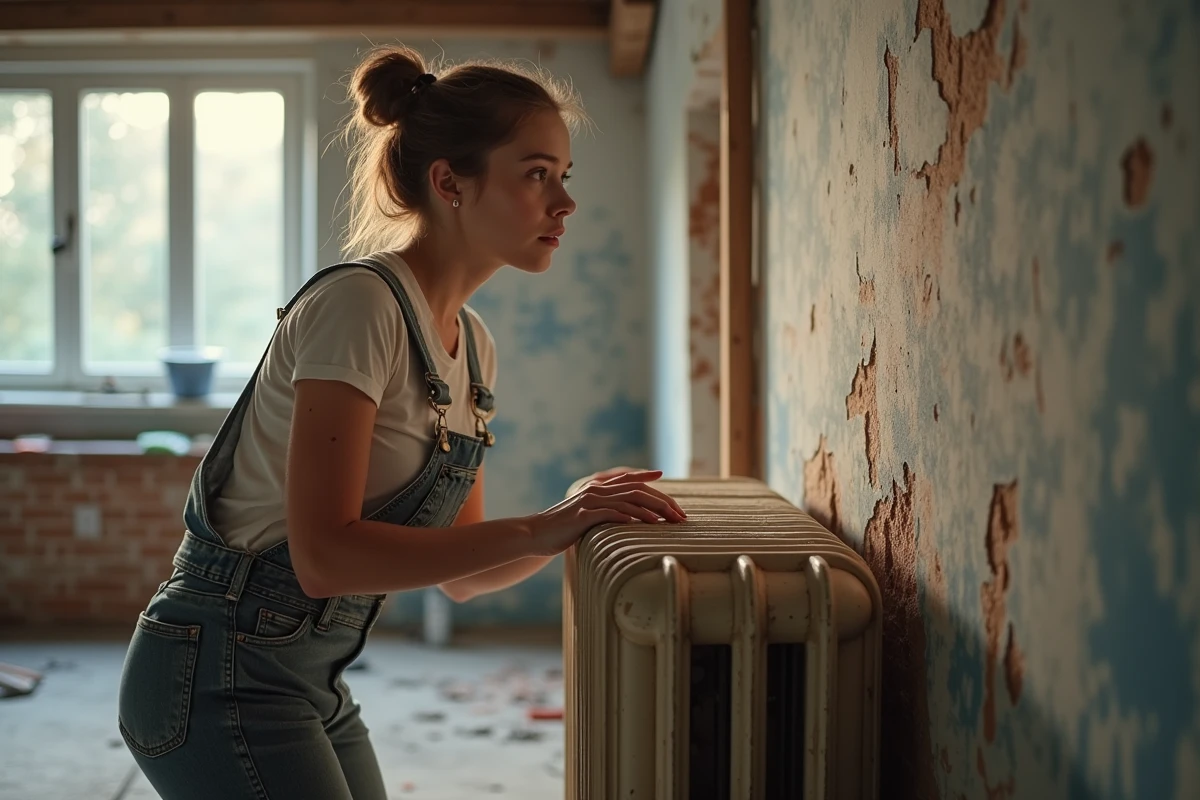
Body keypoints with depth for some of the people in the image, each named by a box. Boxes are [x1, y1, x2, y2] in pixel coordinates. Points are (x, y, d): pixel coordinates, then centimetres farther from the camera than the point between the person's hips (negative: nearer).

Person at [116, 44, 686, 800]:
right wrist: (537, 529, -26)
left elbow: (458, 572, 11)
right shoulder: (358, 304, -19)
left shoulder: (473, 347, 7)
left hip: (313, 681, 9)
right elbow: (325, 554, -26)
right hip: (220, 676, -8)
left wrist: (577, 523, -5)